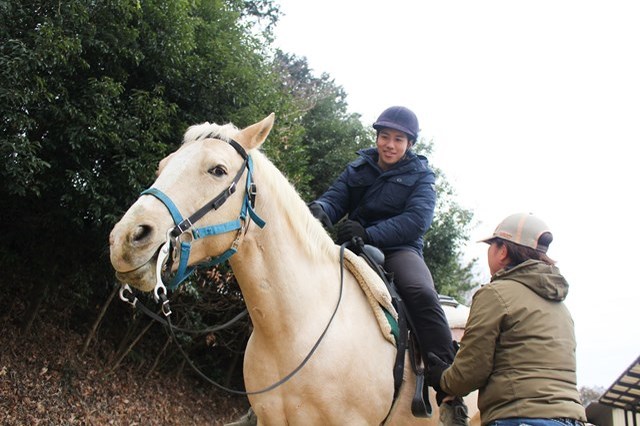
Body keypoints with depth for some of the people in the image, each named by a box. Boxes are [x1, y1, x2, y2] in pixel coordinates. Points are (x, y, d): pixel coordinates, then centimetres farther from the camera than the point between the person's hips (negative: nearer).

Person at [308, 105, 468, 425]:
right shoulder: (359, 168, 15)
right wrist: (320, 209, -26)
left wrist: (369, 234, -28)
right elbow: (336, 197, 2)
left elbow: (417, 220, -12)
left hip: (399, 250, -4)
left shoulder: (421, 175, 5)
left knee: (422, 294, -35)